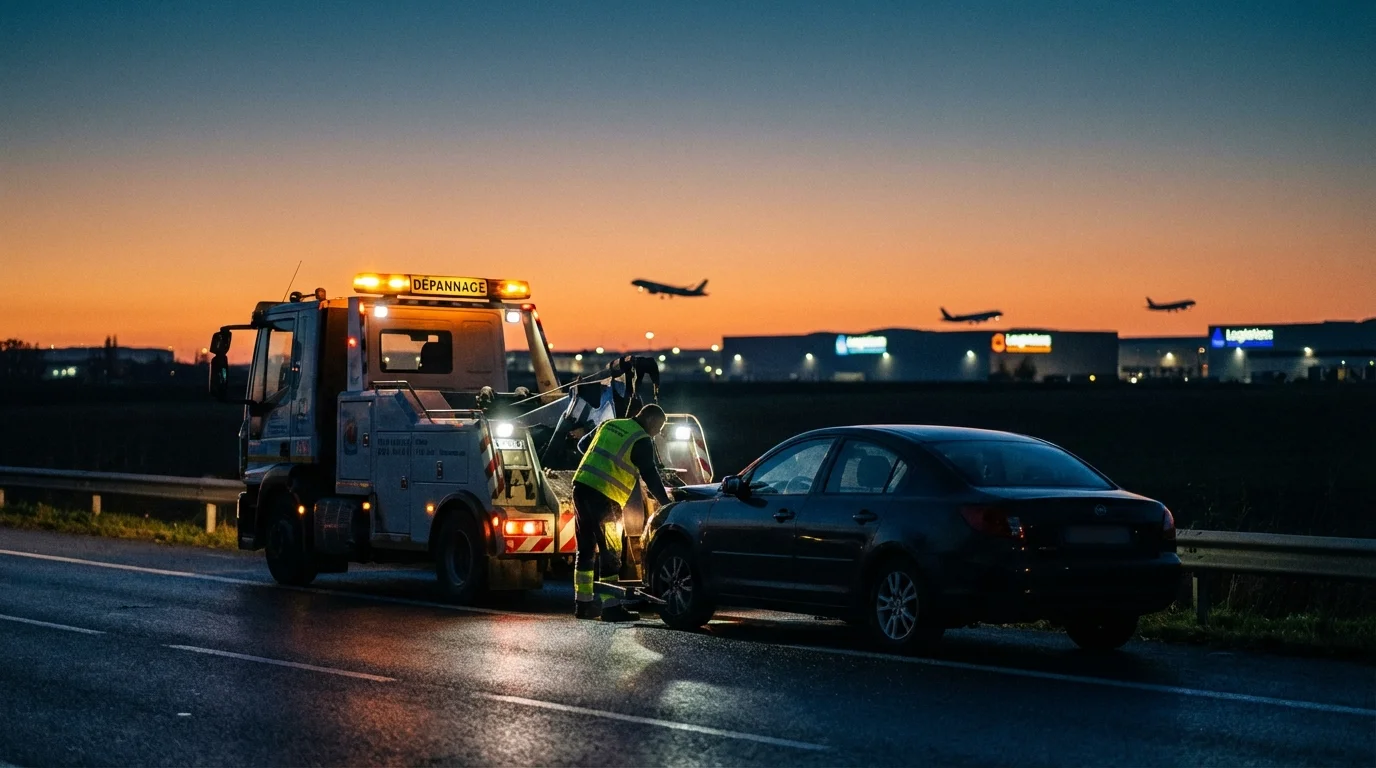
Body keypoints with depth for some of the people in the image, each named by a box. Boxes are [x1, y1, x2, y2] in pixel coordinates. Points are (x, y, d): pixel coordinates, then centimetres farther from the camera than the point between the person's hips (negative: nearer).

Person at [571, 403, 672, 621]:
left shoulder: (608, 425, 19)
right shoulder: (642, 441, -2)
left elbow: (583, 445, 29)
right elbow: (650, 476, -5)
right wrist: (667, 504, 0)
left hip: (581, 486, 8)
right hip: (604, 496, -8)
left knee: (586, 548, 14)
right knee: (609, 552, -3)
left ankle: (583, 603, 18)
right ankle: (610, 607, -5)